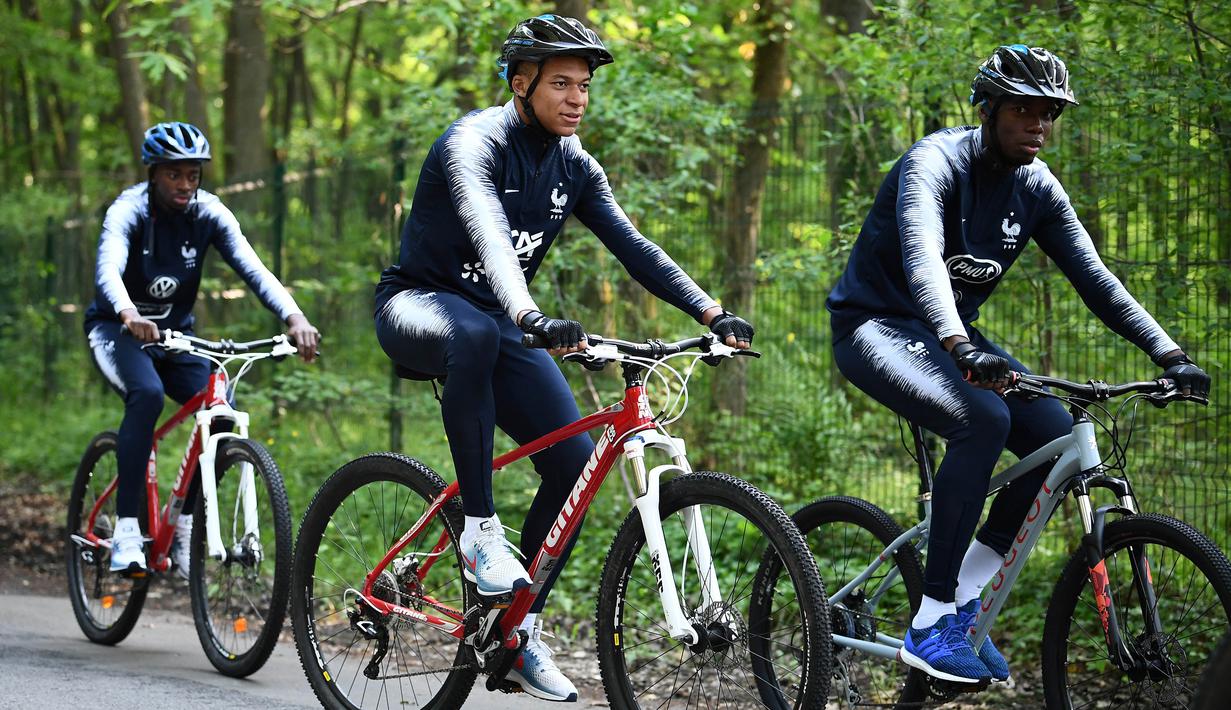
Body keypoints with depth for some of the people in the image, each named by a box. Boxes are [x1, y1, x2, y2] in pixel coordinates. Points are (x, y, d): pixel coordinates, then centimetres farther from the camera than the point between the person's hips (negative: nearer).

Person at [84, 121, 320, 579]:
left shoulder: (209, 214, -10)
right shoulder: (128, 211, -20)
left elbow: (252, 268, -23)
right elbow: (108, 270, -39)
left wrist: (294, 318, -41)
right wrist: (129, 315, -61)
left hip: (175, 334, 4)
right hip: (118, 330, -4)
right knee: (147, 394, -35)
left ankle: (185, 525, -2)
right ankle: (126, 531, -32)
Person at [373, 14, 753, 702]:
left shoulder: (575, 167, 2)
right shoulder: (474, 143, -20)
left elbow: (634, 246, -6)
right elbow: (487, 232, -38)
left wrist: (712, 312, -21)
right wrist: (532, 317, -56)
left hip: (498, 325, 6)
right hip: (418, 305, -6)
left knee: (575, 458, -11)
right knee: (475, 332, -42)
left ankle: (521, 628, 2)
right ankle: (480, 528, -32)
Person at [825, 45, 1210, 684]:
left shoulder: (1037, 189, 0)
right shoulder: (936, 163, -21)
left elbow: (1094, 278, -1)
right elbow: (922, 258, -39)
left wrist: (1170, 356, -14)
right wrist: (960, 348, -56)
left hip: (949, 333, 7)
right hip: (874, 325, -7)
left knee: (1057, 436, -14)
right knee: (982, 420, -33)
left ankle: (965, 596, 0)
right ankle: (931, 627, -28)